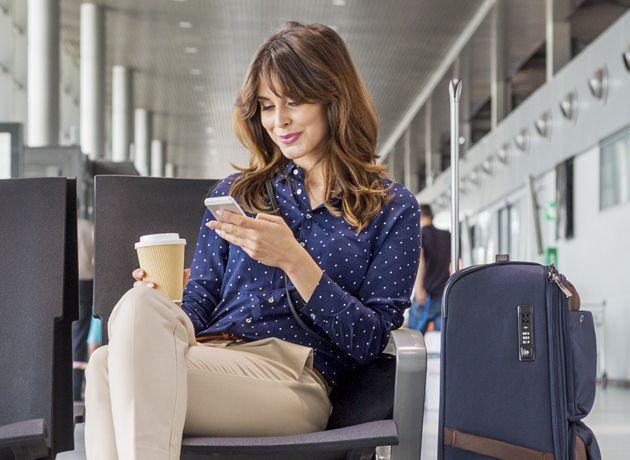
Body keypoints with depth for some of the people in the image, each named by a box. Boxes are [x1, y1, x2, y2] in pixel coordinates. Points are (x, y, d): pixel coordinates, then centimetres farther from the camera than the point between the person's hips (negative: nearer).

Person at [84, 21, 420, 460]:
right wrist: (166, 305, -8)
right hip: (209, 354, 4)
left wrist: (293, 260, -10)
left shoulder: (392, 209, 13)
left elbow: (370, 341, 3)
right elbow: (201, 298, 18)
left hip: (297, 380, -4)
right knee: (142, 304, -36)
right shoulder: (235, 193, 25)